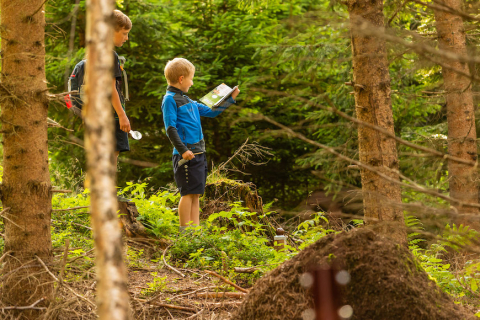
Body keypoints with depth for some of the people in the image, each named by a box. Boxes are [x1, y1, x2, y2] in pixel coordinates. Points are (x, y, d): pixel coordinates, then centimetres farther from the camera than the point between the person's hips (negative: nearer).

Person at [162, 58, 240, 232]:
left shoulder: (187, 100, 20)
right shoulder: (170, 100, -7)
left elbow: (210, 112, 29)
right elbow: (170, 128, -14)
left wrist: (230, 99, 27)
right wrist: (183, 150, -22)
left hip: (198, 153, 9)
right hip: (186, 154, -9)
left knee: (196, 194, 9)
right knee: (189, 192, -9)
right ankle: (185, 230, -6)